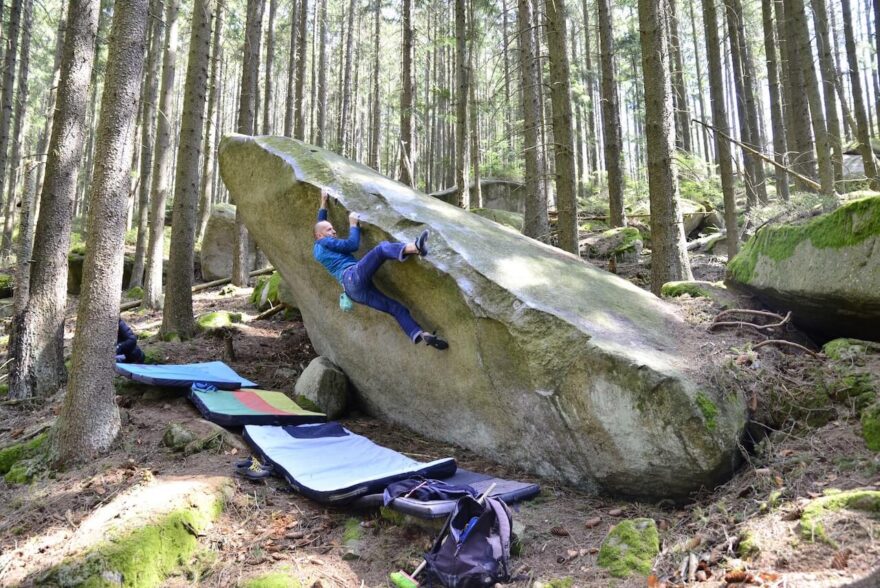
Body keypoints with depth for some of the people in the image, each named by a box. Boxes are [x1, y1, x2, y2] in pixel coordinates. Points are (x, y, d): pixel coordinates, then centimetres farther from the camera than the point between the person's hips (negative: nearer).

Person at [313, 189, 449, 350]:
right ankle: (414, 247, -56)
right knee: (382, 248, -26)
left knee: (396, 308, -3)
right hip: (353, 277, -9)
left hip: (355, 290, 9)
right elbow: (353, 245, 0)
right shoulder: (324, 243, 8)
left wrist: (323, 201, 56)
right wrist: (353, 225, 14)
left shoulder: (318, 249, 34)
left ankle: (422, 335, -19)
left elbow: (320, 222, 51)